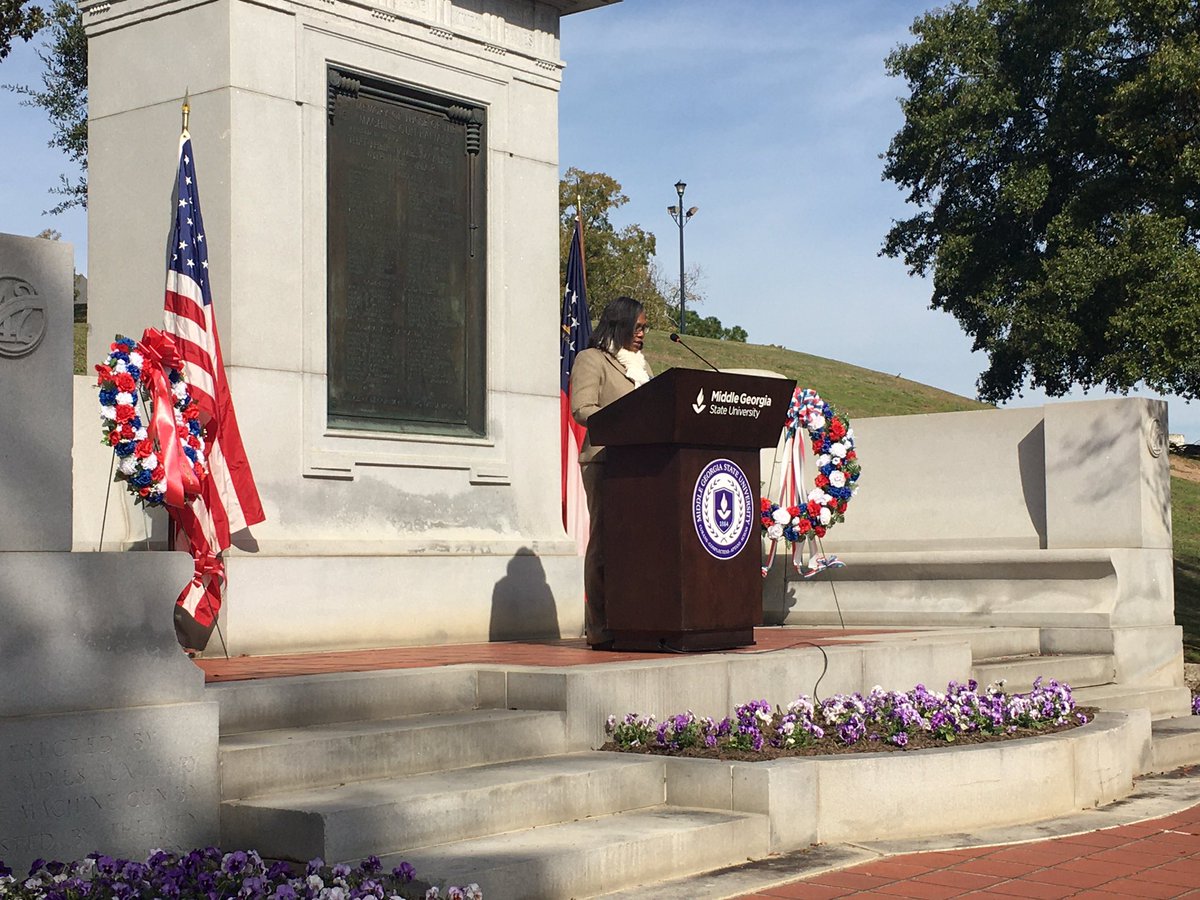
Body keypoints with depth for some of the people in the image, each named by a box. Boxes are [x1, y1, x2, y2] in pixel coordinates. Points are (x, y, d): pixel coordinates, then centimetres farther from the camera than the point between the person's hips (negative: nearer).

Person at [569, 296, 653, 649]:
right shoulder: (592, 360, 3)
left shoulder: (641, 364, 27)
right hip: (606, 459, -7)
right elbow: (582, 409, -9)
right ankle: (600, 628, -8)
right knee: (605, 541, -9)